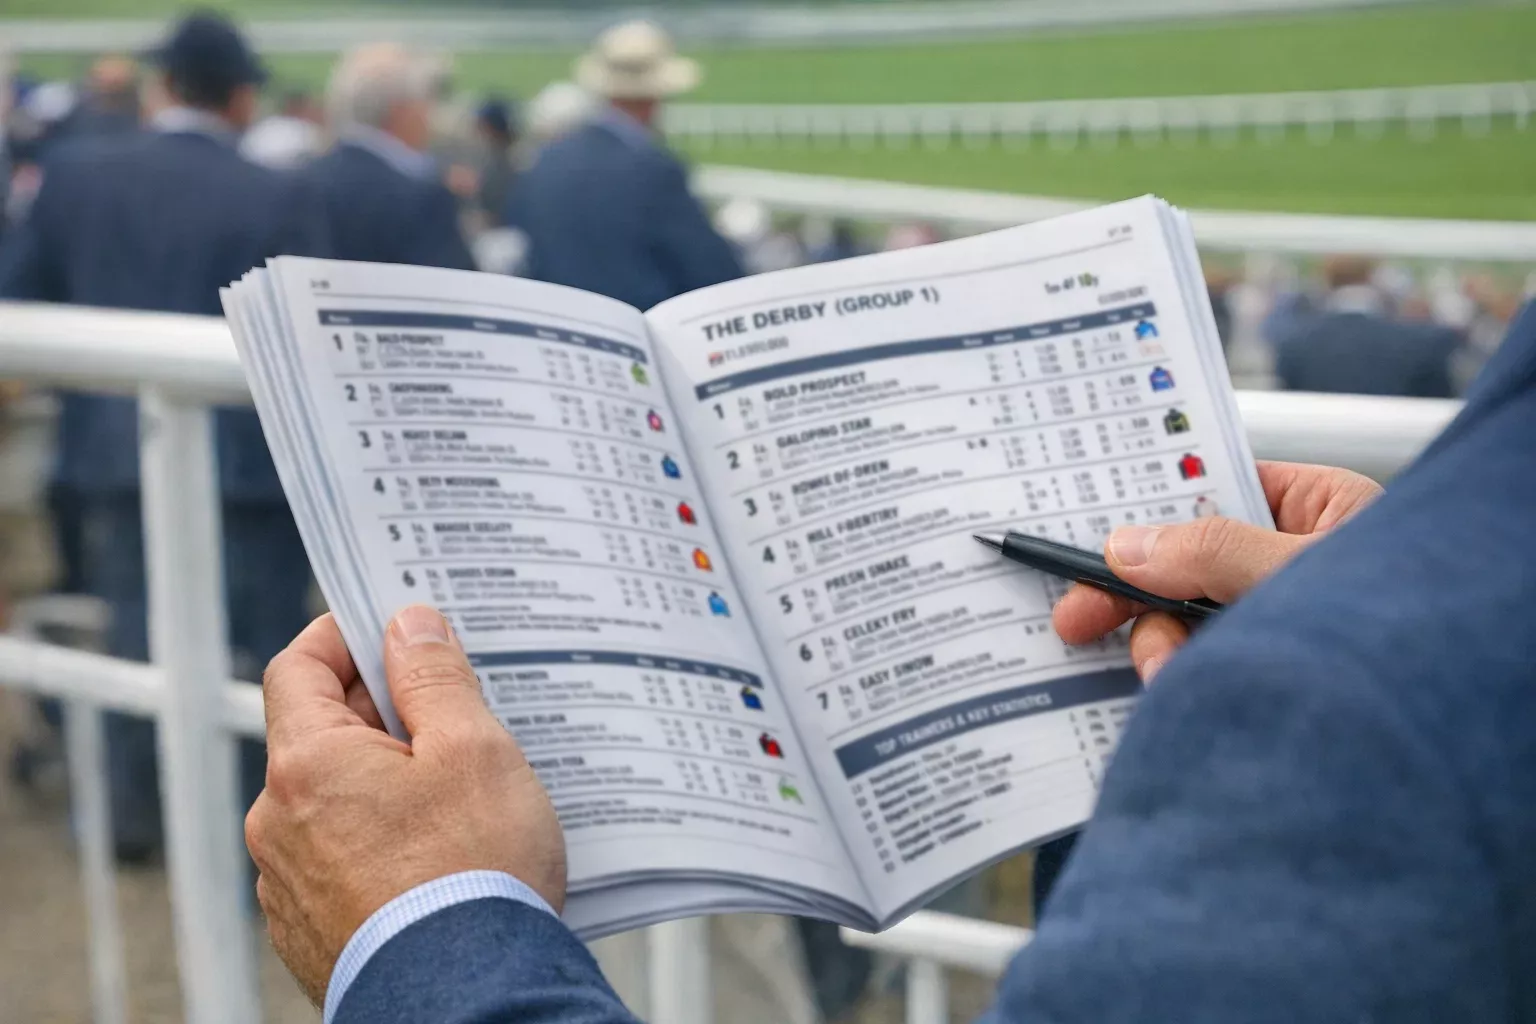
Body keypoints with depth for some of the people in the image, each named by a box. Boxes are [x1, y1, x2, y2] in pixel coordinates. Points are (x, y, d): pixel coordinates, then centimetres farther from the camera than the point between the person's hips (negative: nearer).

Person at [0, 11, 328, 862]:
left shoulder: (77, 171, -2)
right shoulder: (278, 200, -13)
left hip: (118, 444, 4)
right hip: (248, 451, -3)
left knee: (137, 632, 16)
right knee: (261, 642, 8)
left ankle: (133, 813, 20)